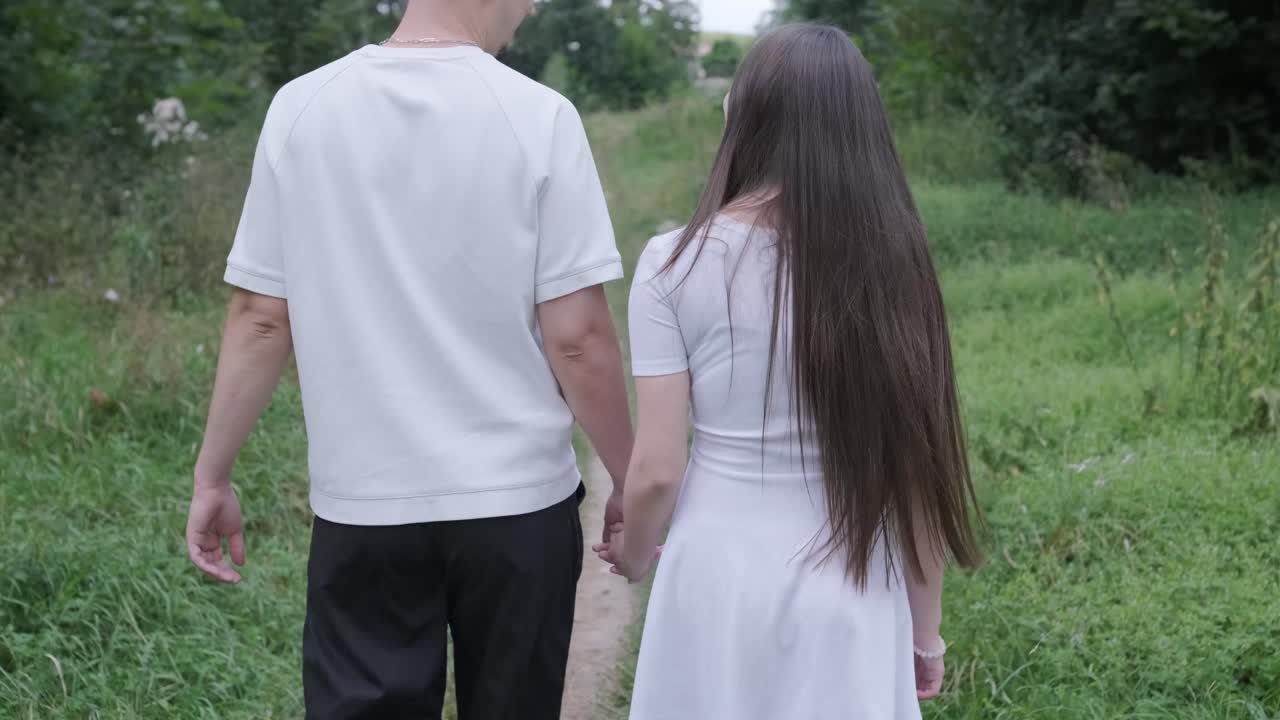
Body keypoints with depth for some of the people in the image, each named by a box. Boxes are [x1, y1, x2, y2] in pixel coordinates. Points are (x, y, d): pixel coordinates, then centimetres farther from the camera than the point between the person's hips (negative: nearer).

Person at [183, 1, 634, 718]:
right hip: (519, 502, -1)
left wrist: (214, 476, 9)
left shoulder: (301, 108, -3)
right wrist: (629, 483, 2)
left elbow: (261, 321, -1)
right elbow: (577, 339, -11)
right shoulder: (539, 117, -10)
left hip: (362, 504, 2)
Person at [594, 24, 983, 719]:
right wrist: (925, 629, 8)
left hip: (719, 581, -1)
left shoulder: (676, 263, -11)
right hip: (852, 597, 1)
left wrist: (633, 553, 11)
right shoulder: (890, 261, -8)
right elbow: (917, 471, -5)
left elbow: (657, 469, -10)